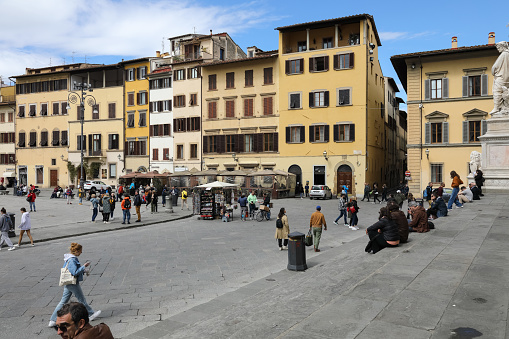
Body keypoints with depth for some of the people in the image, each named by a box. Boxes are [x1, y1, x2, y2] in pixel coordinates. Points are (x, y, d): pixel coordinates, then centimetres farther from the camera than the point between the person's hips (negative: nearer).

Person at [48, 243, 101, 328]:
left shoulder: (68, 259, 10)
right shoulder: (72, 260, -21)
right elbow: (75, 272, -24)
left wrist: (83, 270, 13)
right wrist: (84, 266, -19)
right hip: (73, 283, -9)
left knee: (63, 301, 12)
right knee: (82, 300, 6)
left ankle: (53, 320, 13)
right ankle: (91, 314, 21)